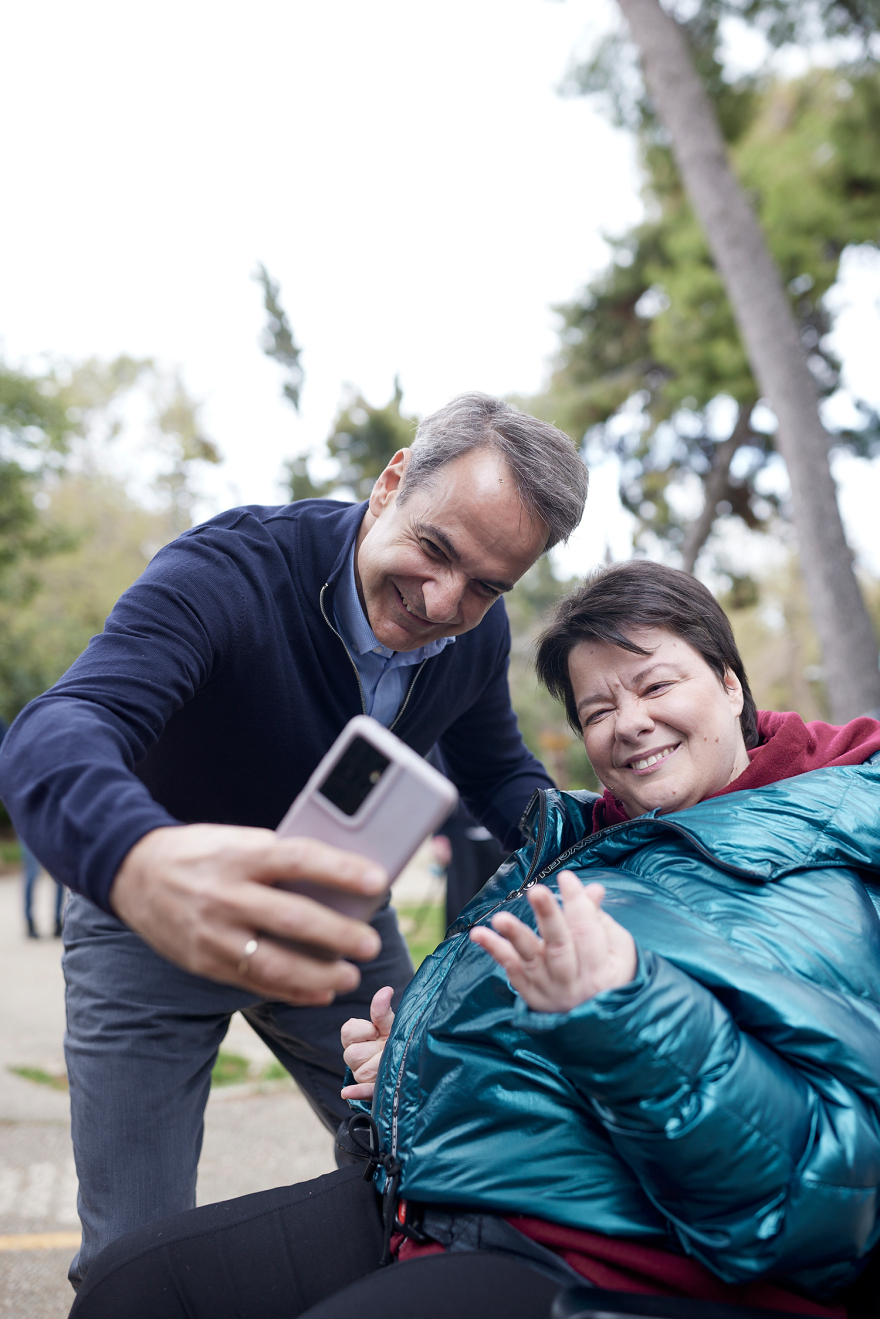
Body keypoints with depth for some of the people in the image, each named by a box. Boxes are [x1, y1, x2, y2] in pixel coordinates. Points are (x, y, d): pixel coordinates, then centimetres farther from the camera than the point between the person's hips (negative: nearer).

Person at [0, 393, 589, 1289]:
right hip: (148, 919, -4)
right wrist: (138, 860, -69)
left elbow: (498, 774, 5)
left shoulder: (477, 636, -12)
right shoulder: (228, 570, -31)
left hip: (327, 913, 5)